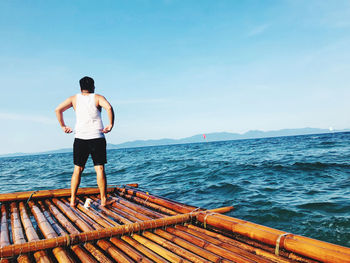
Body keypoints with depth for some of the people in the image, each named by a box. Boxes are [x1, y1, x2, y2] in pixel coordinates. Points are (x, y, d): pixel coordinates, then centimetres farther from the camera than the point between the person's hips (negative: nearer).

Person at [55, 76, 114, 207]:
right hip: (97, 138, -2)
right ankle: (103, 200, 2)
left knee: (78, 169, 11)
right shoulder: (98, 98, 3)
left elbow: (58, 110, 1)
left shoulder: (74, 98, 10)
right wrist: (111, 125, -10)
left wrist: (63, 126, 8)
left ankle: (72, 200, 11)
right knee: (99, 169, 1)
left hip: (80, 138, 2)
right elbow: (109, 107, -17)